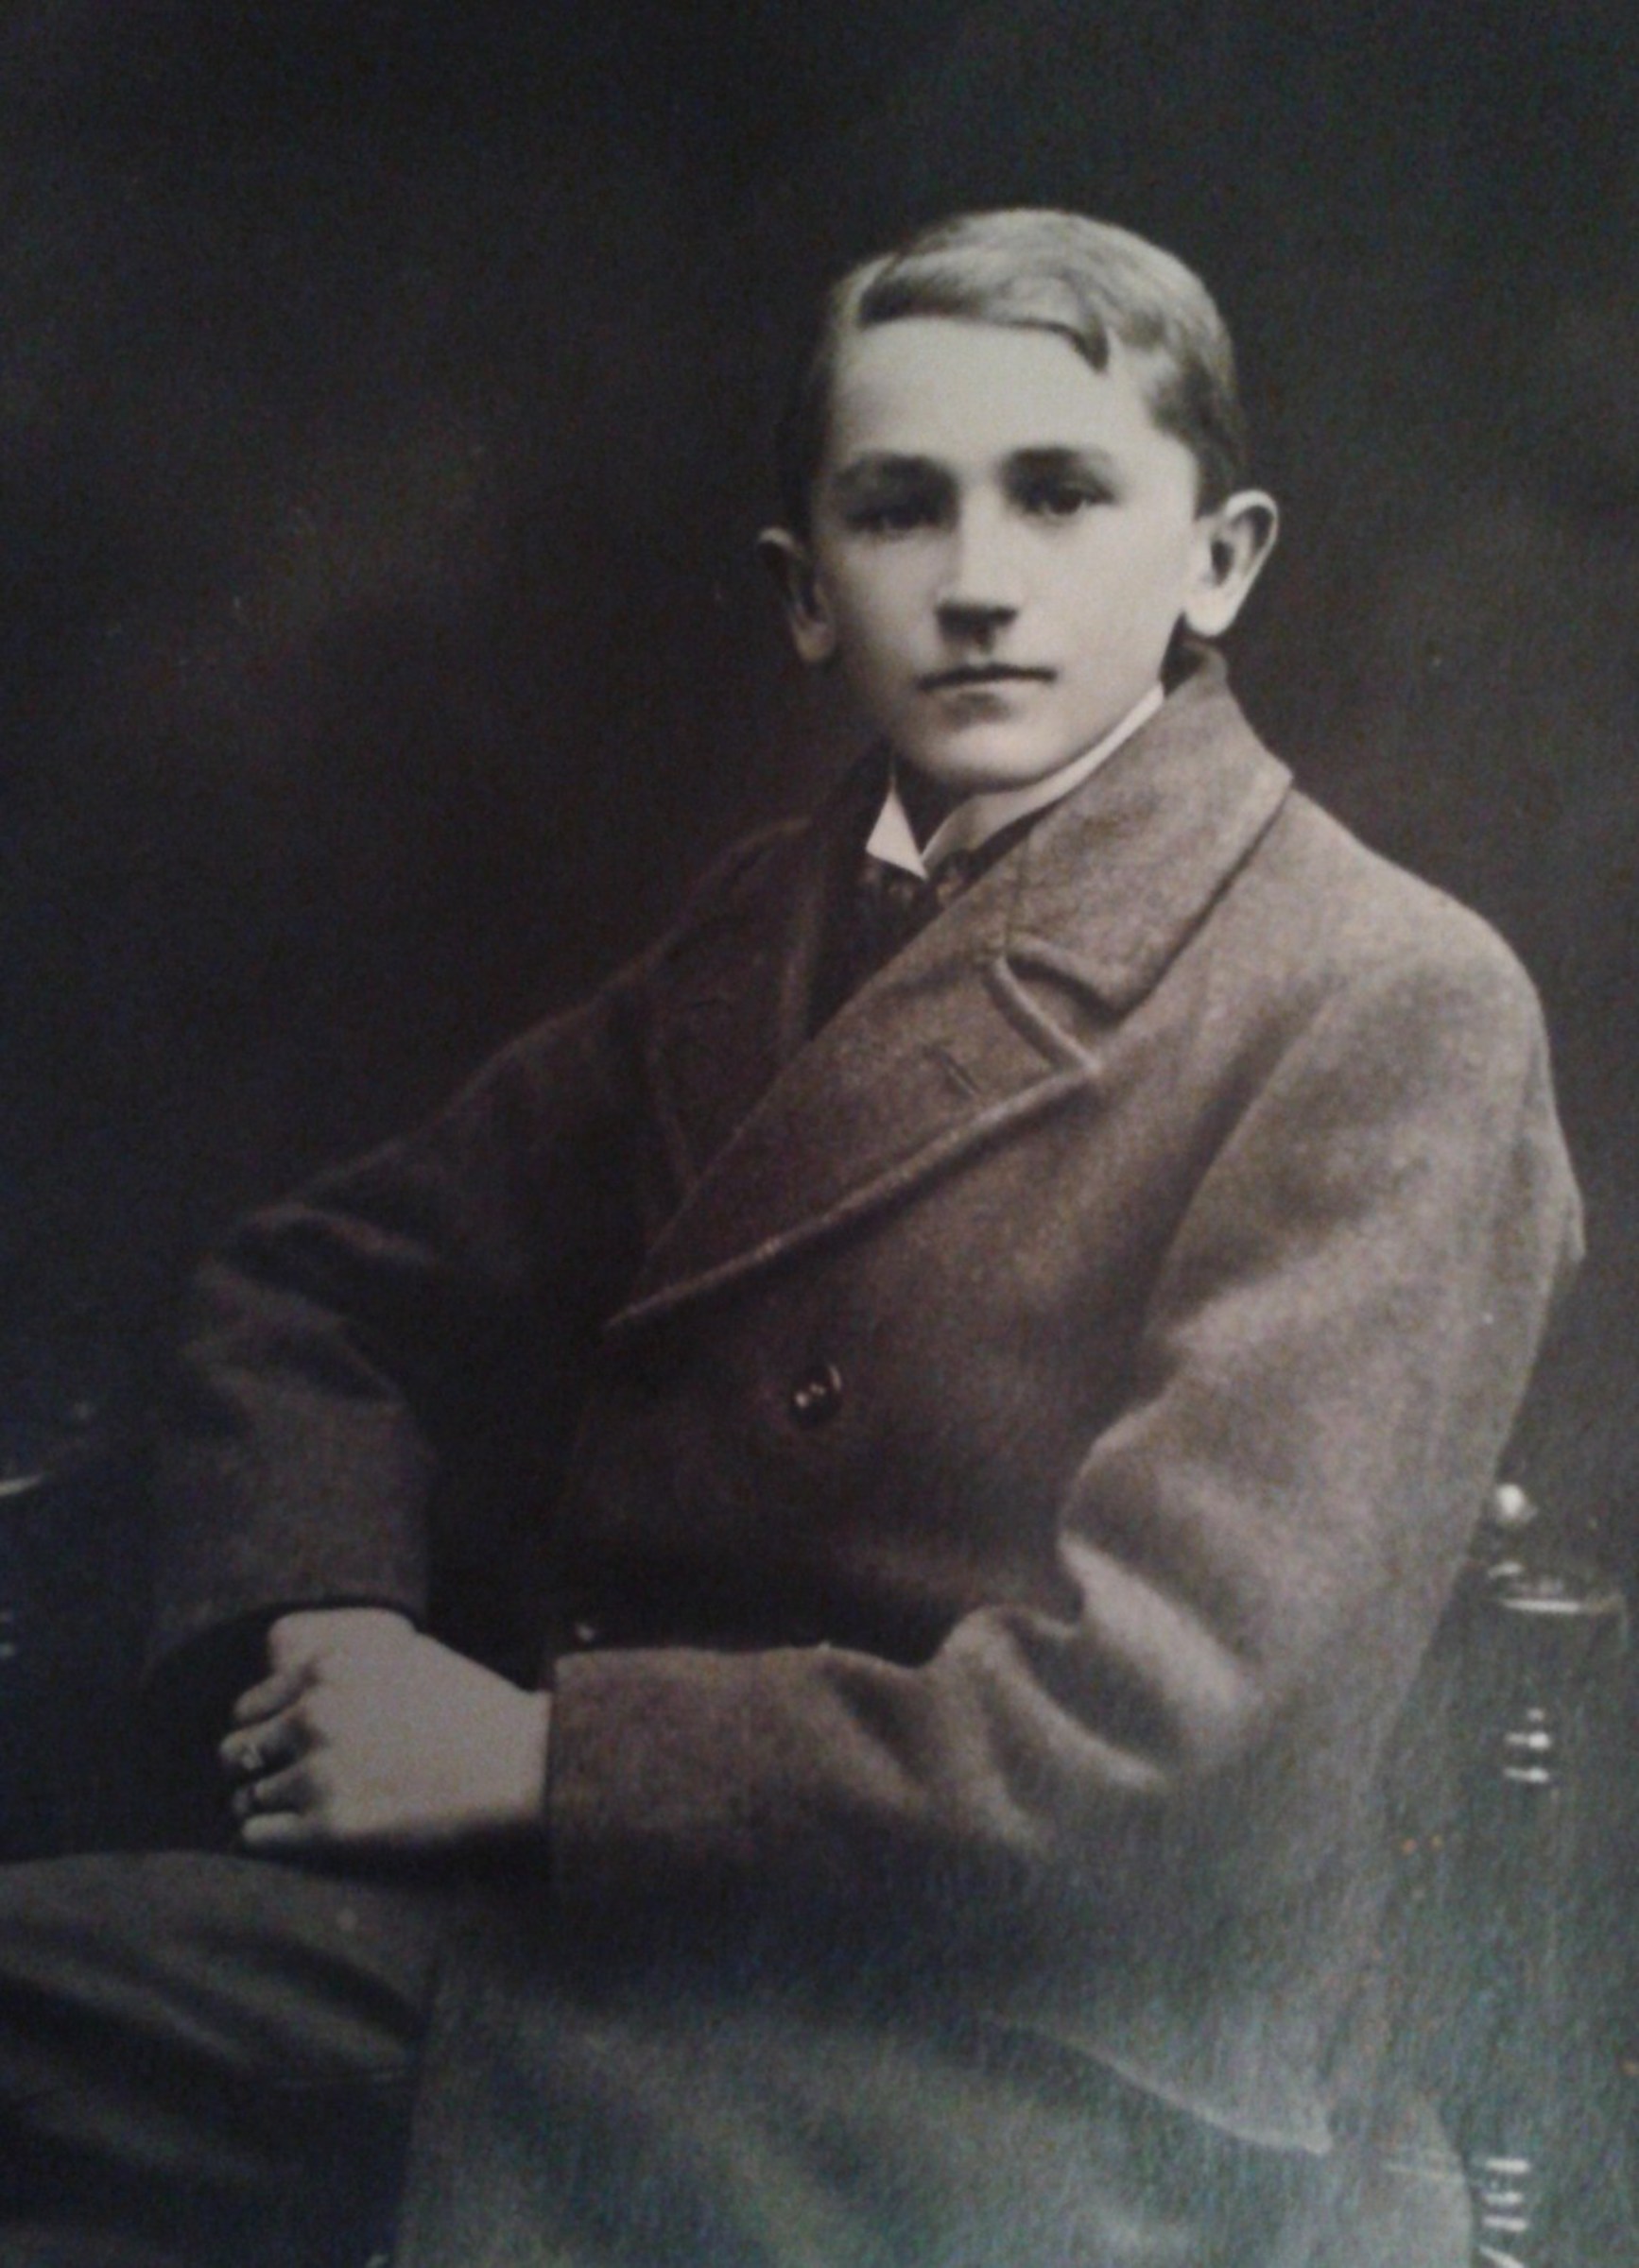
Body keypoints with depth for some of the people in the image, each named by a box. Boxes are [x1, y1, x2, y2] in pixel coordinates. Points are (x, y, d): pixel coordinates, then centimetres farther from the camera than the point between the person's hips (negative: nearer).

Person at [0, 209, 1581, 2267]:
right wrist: (316, 1620, -7)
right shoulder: (779, 921, 11)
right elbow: (321, 1292, 13)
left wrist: (545, 1748, -14)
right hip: (580, 1898, 6)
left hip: (1021, 2074, -5)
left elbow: (1164, 1726, -19)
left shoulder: (1394, 1011, -12)